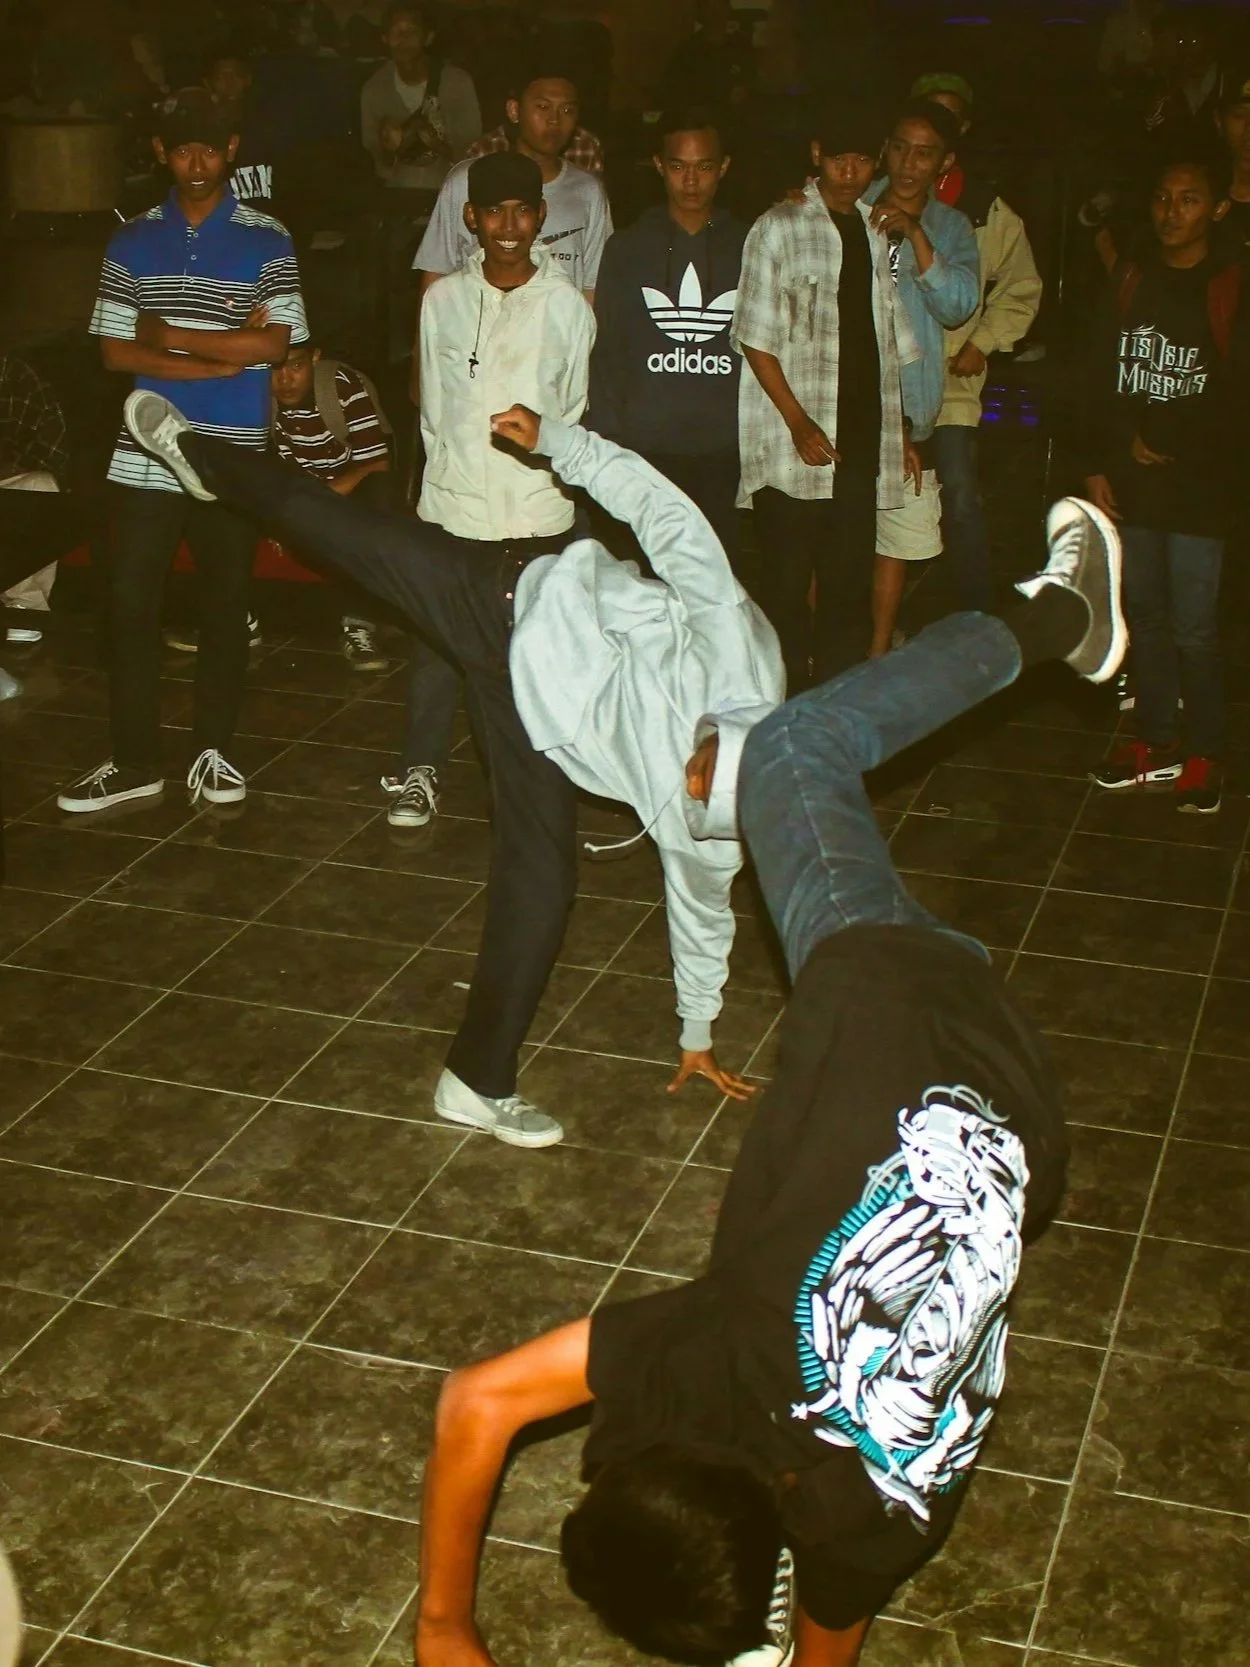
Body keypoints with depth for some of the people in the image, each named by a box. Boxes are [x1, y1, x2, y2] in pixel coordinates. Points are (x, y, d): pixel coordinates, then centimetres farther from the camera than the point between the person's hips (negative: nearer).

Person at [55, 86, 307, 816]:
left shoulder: (266, 240, -1)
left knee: (225, 606, 8)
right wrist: (221, 359, -11)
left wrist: (167, 334, -8)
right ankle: (136, 760, 11)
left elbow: (274, 345, -10)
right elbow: (116, 350, -1)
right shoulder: (133, 240, 6)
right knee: (131, 604, 1)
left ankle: (214, 750, 23)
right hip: (149, 453, 2)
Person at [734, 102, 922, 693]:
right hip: (794, 445, -5)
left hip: (861, 442, 5)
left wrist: (899, 432, 16)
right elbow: (756, 339, -5)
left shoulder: (875, 234, 15)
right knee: (787, 584, 0)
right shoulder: (779, 228, -1)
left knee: (850, 585, 6)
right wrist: (799, 424, -13)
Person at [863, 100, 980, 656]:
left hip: (906, 408, 2)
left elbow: (958, 306, -9)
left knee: (897, 540, 9)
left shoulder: (951, 228, 8)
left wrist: (914, 234, -18)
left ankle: (878, 654, 24)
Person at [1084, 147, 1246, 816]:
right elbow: (1101, 380, 10)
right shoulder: (1130, 281, 9)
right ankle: (1155, 742, 24)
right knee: (1145, 617, 12)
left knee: (1193, 629, -2)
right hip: (1131, 484, 5)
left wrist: (1167, 447, -7)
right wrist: (1097, 464, 4)